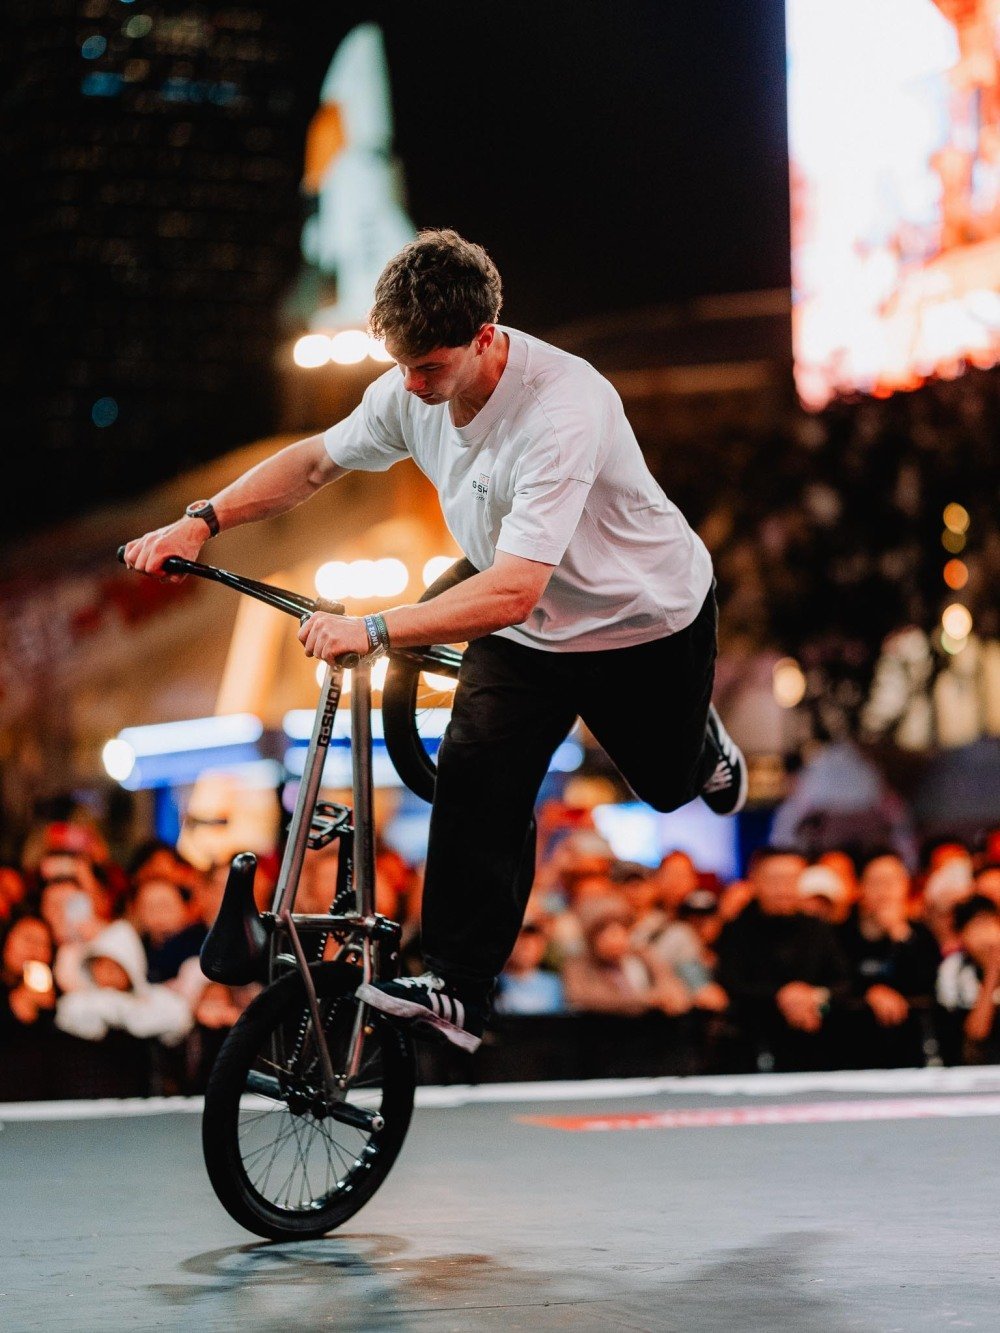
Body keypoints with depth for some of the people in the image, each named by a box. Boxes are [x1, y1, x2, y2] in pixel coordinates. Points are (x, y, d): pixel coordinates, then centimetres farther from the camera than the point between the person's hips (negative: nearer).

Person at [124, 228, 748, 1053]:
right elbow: (315, 462, 0)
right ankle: (459, 990, -10)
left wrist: (374, 629, -53)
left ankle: (706, 746, 58)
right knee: (475, 781, -16)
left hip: (646, 619, -4)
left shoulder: (562, 412, -41)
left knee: (669, 783, 20)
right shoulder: (411, 391, -18)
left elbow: (514, 591, -47)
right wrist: (201, 522, -12)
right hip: (527, 629, 5)